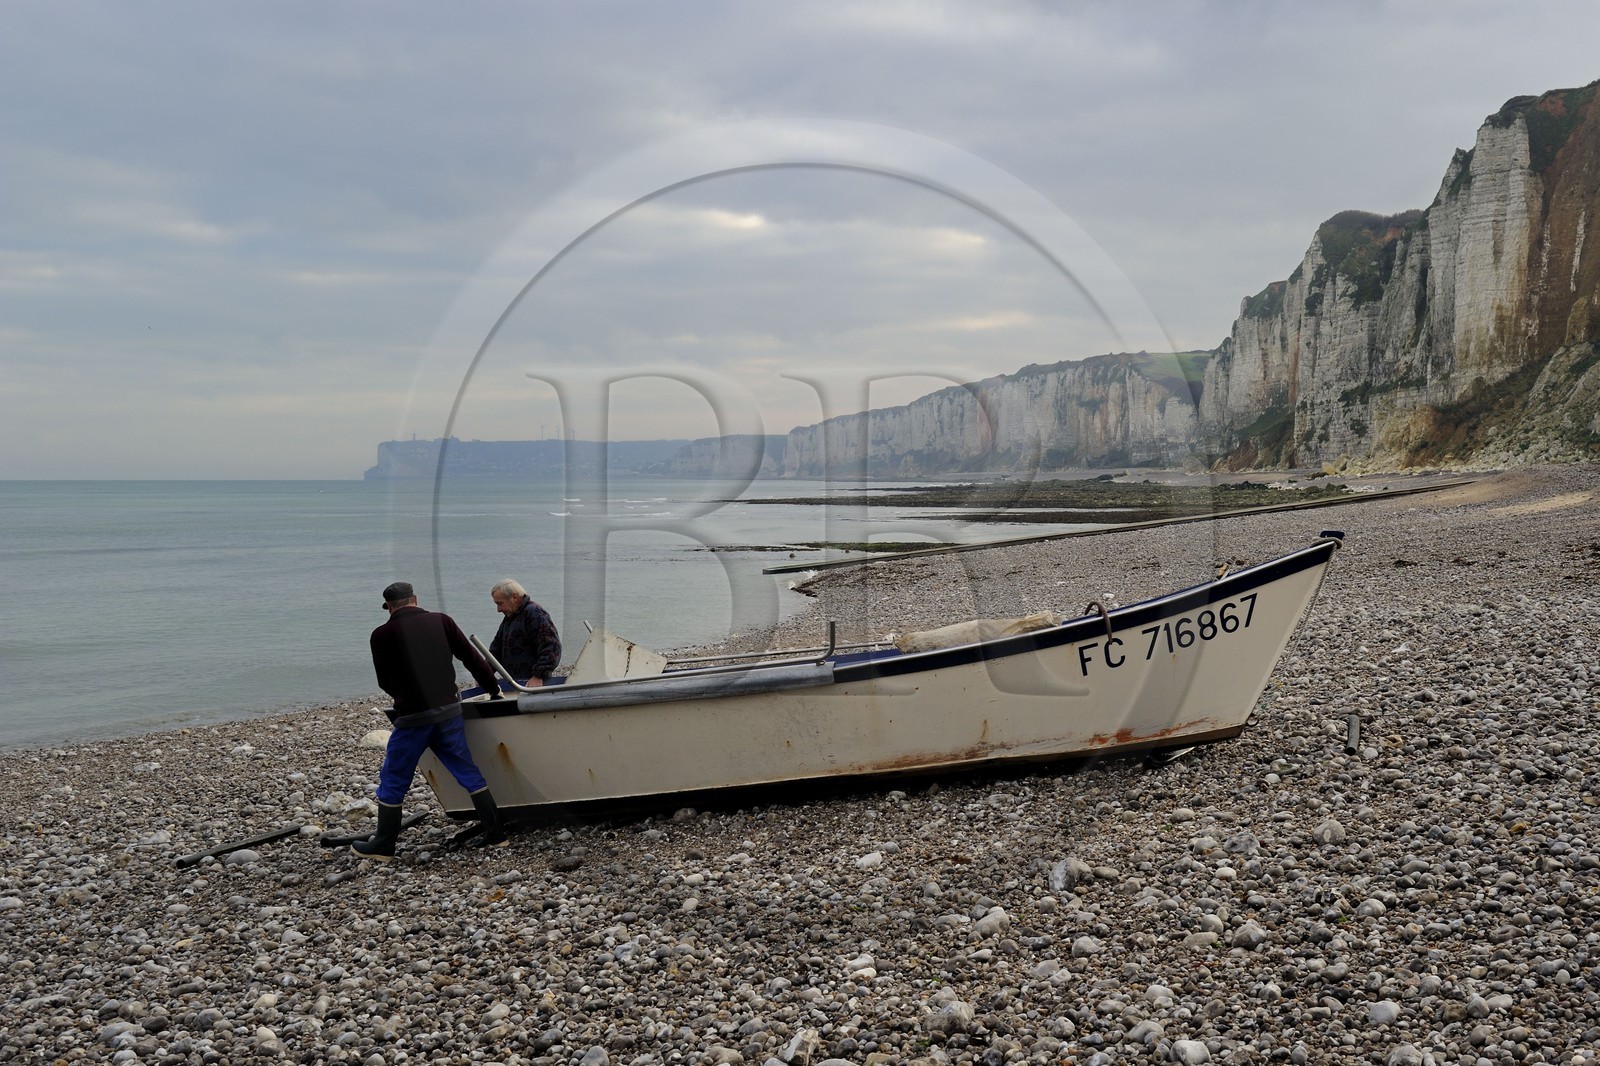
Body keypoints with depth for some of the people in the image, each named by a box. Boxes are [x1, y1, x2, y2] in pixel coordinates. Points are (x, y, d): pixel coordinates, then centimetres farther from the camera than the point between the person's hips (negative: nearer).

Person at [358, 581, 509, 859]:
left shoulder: (382, 635, -2)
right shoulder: (441, 620, 3)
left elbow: (385, 682, 8)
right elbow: (472, 658, 7)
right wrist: (494, 689, 19)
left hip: (411, 720, -3)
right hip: (449, 711, 3)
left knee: (393, 781, 11)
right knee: (468, 772, 13)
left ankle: (383, 845, 18)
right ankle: (494, 831, 16)